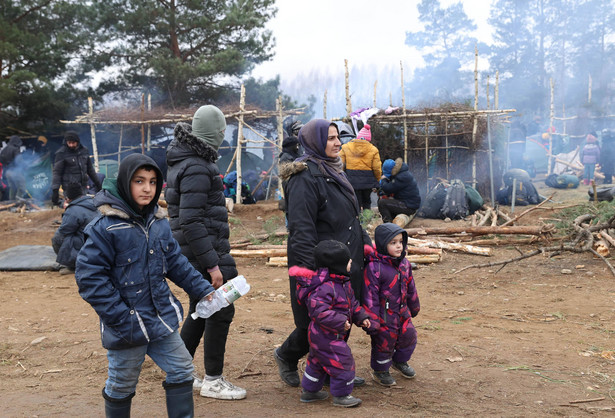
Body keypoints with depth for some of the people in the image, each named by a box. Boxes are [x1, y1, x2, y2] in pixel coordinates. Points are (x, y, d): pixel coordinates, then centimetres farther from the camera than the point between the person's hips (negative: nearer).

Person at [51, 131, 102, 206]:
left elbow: (90, 169, 21)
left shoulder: (84, 151, 9)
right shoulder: (62, 153, -5)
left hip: (83, 186, 5)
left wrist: (97, 183, 23)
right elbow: (57, 172, -8)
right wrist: (55, 191, -15)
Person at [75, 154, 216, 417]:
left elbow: (176, 262, 14)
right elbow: (89, 277, -19)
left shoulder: (159, 222, 2)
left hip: (162, 319, 6)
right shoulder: (105, 227, -18)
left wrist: (202, 290, 8)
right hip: (126, 326, -6)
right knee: (122, 386, 11)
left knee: (182, 371, 13)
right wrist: (121, 318, -21)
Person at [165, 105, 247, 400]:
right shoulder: (197, 169, -19)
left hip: (191, 256, 10)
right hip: (205, 254, -10)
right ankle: (213, 380, 8)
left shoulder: (182, 162, 13)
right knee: (221, 311, -1)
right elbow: (191, 222, -24)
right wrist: (212, 264, -23)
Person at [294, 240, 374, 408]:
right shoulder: (325, 287, -29)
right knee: (342, 362, -3)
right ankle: (341, 395, 12)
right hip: (326, 335, -11)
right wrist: (340, 322, -29)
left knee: (318, 361, 22)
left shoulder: (343, 282, 6)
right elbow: (319, 311, -33)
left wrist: (361, 317, 8)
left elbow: (352, 303, 18)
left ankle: (309, 391, 38)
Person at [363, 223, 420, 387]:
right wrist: (372, 320, -18)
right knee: (384, 342, 6)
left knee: (409, 336, 17)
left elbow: (410, 287, 16)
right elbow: (370, 295, -20)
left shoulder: (404, 264, 2)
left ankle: (399, 361, 44)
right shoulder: (374, 267, -22)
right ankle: (380, 370, 30)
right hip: (384, 316, -7)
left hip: (402, 312, 7)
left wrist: (414, 307, 25)